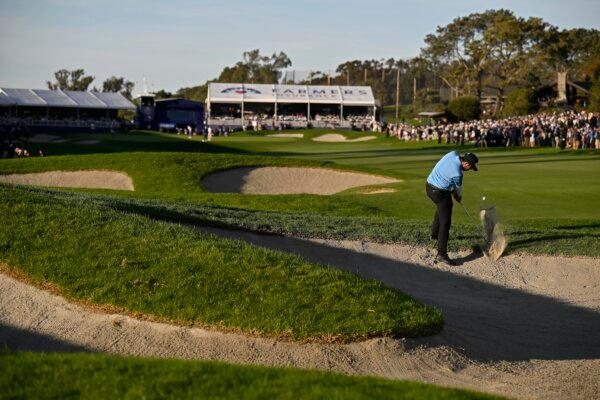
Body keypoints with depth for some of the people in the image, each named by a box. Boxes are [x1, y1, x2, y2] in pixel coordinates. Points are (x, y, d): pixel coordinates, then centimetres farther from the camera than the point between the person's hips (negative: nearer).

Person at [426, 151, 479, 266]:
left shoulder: (453, 154, -6)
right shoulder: (457, 173, -26)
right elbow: (458, 188, -3)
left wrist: (455, 193, 15)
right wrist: (459, 197, 20)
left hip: (430, 186, 10)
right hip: (441, 193, -10)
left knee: (441, 209, 35)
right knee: (445, 222, -10)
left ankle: (435, 234, 54)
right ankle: (441, 254, -16)